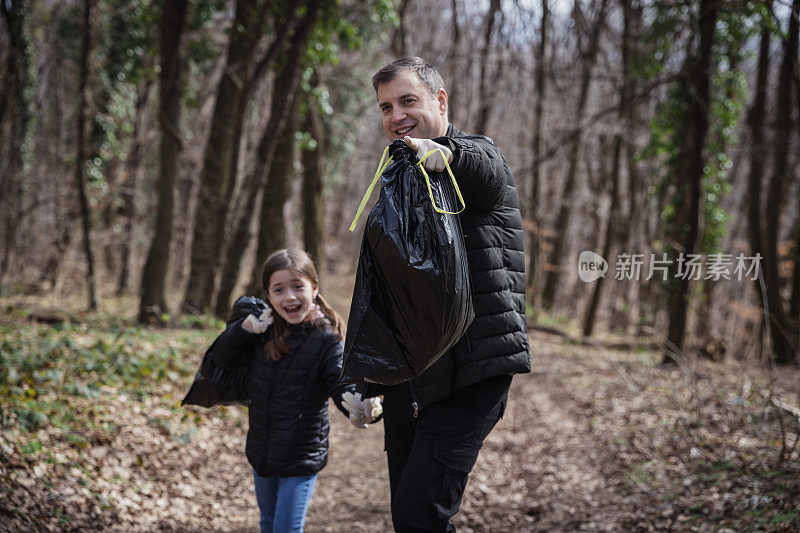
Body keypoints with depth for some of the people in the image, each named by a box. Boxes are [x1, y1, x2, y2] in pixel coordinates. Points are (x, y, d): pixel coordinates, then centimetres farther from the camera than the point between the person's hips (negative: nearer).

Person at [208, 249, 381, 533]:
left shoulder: (327, 340, -17)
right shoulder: (263, 332, -3)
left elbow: (345, 386, -24)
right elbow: (221, 357, 2)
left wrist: (361, 409, -47)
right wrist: (246, 327, -16)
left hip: (302, 460, -5)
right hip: (261, 453, 5)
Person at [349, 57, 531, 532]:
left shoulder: (477, 157, -4)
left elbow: (484, 166, -33)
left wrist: (443, 154, -57)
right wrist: (367, 384, 22)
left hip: (470, 376, -8)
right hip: (407, 382, 8)